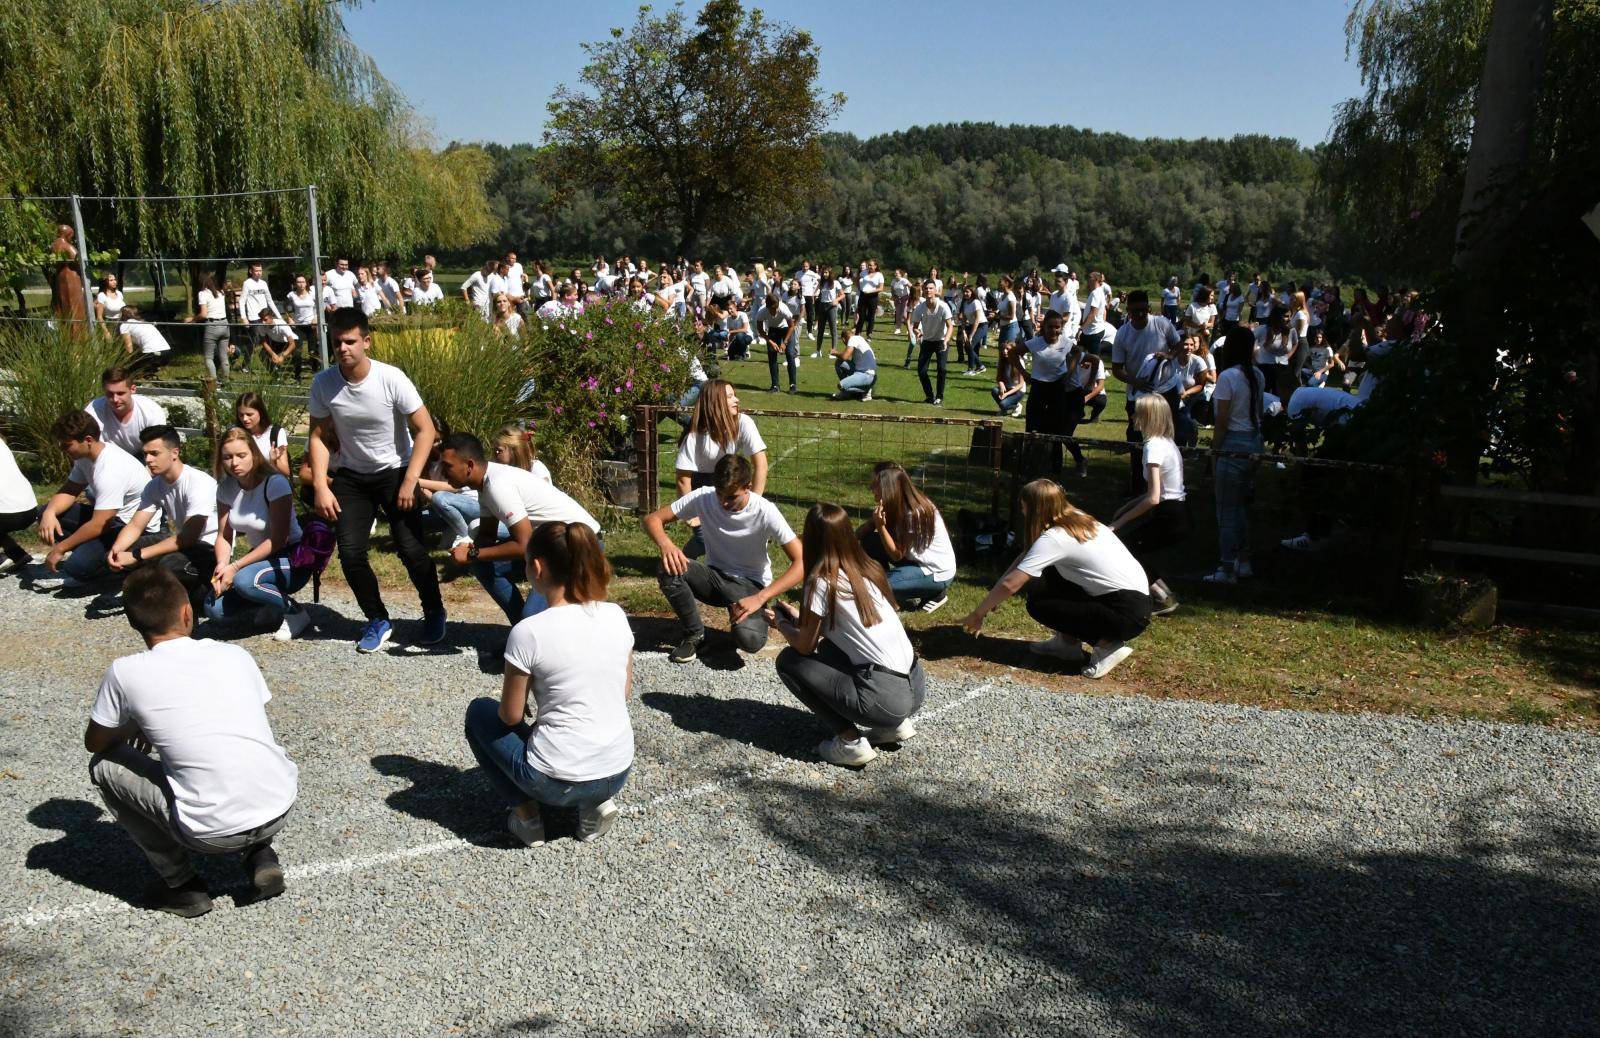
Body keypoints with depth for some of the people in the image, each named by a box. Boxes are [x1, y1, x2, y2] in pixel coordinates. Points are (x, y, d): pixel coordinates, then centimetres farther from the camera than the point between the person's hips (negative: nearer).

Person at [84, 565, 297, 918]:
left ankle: (181, 884, 16)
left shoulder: (125, 672, -2)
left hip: (212, 833, -4)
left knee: (104, 765, 17)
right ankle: (260, 856, 17)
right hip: (281, 810, 4)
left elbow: (94, 743, 15)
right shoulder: (234, 654, 8)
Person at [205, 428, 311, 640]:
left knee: (244, 580, -34)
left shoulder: (275, 483, -19)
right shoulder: (226, 488, 0)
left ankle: (294, 613, -9)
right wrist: (222, 565, -21)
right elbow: (224, 536, 1)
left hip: (292, 560, -6)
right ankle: (270, 609, 12)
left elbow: (277, 539, -22)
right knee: (213, 607, -14)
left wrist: (234, 567, -26)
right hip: (259, 557, 6)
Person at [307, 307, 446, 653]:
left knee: (410, 549, -11)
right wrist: (321, 486, -8)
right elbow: (318, 436, 0)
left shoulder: (391, 378, -21)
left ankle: (434, 613, 16)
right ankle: (377, 620, 14)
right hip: (351, 475, 3)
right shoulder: (323, 384, -12)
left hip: (394, 471, -3)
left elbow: (425, 430, -16)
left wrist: (409, 482, -19)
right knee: (350, 552, -7)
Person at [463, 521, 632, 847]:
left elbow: (511, 716, -6)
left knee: (479, 711, 21)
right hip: (619, 773, 5)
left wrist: (520, 702, 15)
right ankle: (595, 804, 14)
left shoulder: (529, 631, -17)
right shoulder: (616, 615, -2)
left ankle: (526, 814, 12)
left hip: (558, 782, -5)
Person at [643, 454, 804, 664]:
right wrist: (667, 545, -33)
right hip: (714, 576, 3)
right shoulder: (703, 497, -14)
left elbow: (802, 563, -24)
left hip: (750, 585, -3)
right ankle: (694, 634, -5)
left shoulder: (765, 511, -22)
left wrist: (759, 598, -32)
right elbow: (652, 519, -10)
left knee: (749, 640, -34)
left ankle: (751, 619, 5)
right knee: (670, 567, -28)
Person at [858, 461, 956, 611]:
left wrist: (880, 525, -30)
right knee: (869, 541, -4)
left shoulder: (914, 513, -27)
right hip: (916, 560, 8)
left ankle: (934, 595, -4)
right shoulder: (894, 505, -3)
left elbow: (896, 554, -22)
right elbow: (863, 531, -3)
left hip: (938, 574, -8)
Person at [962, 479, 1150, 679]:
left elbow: (1010, 585, -16)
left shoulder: (1053, 538, -16)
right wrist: (995, 595, 12)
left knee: (1038, 604, -3)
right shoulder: (1076, 519, 11)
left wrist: (978, 614, -3)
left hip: (1129, 614, -9)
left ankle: (1107, 645, -4)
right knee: (1052, 572, 14)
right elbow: (1026, 556, 17)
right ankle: (1067, 642, 18)